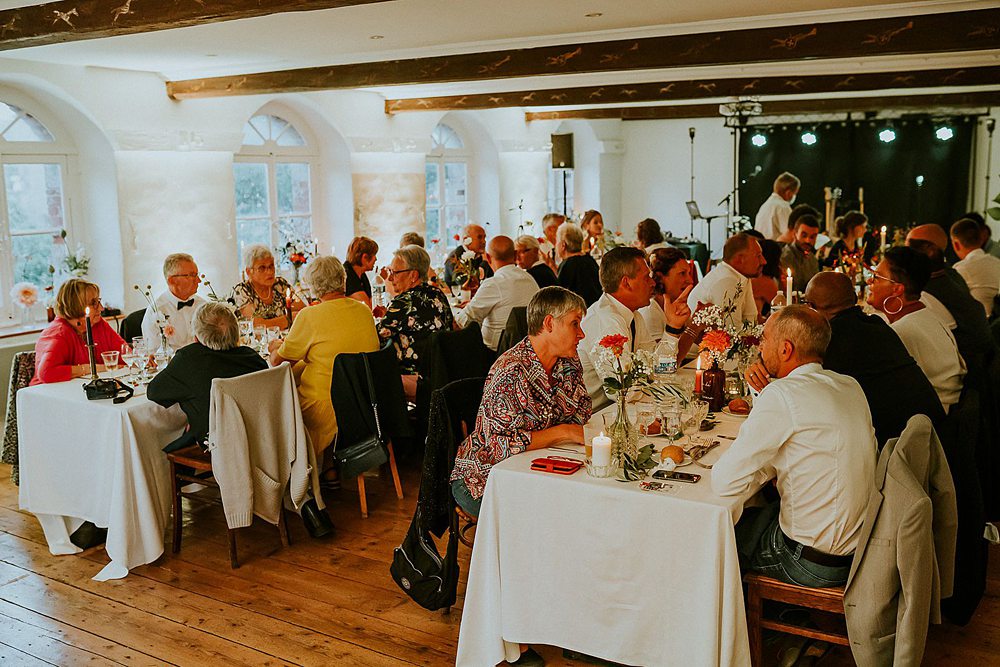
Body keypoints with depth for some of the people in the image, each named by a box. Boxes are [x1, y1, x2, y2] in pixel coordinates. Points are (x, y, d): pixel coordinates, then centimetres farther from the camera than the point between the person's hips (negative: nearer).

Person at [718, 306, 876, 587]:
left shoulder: (782, 394, -23)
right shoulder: (850, 386, 2)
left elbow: (724, 481, -23)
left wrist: (769, 468, -4)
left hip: (811, 561, -7)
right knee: (754, 514, 27)